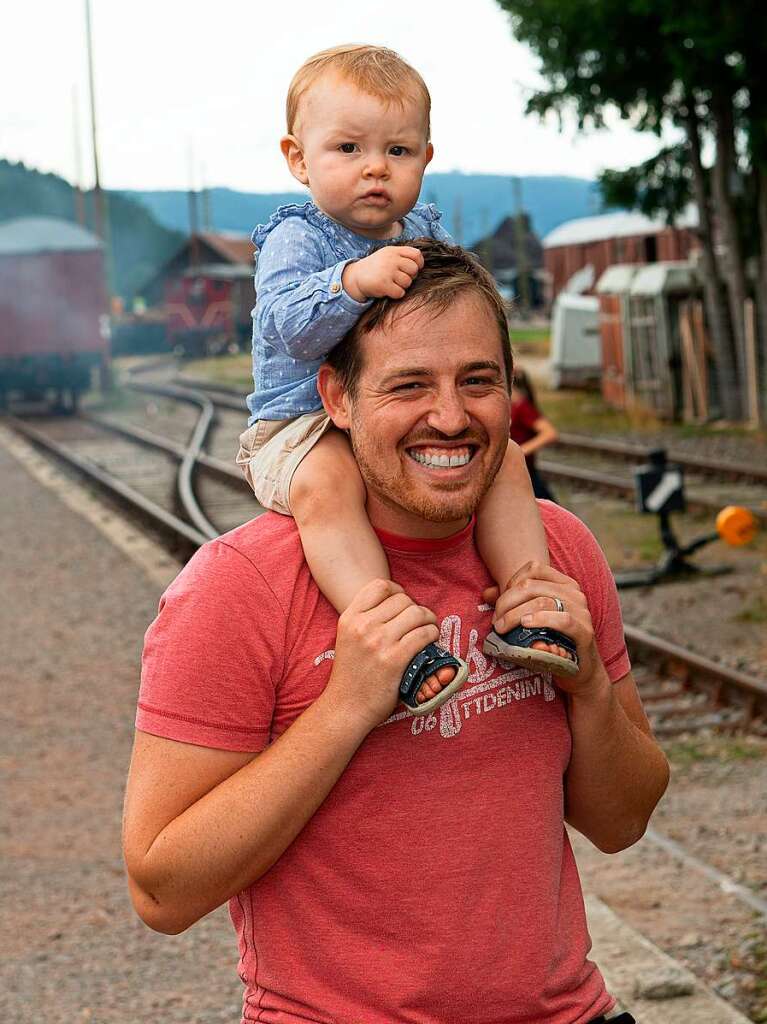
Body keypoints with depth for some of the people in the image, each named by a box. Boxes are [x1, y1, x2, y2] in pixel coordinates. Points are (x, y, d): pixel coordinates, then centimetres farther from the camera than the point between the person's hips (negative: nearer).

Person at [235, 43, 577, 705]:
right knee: (326, 482, -36)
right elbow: (287, 322, -29)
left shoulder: (427, 235, 9)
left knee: (505, 460, -10)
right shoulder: (296, 240, -10)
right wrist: (354, 280, -43)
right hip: (304, 426, -6)